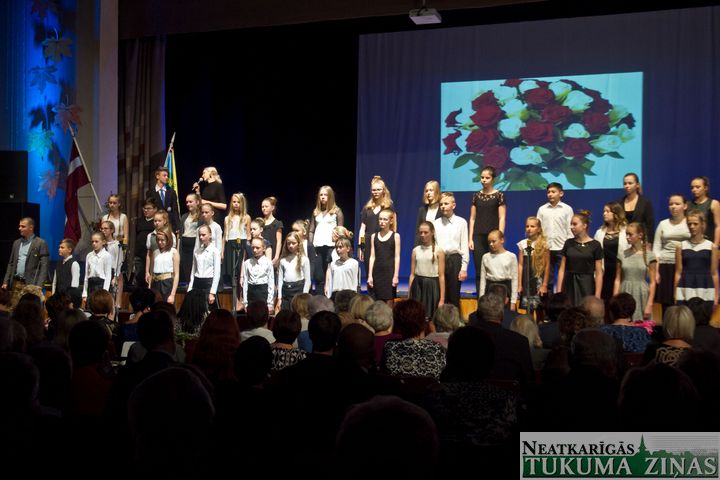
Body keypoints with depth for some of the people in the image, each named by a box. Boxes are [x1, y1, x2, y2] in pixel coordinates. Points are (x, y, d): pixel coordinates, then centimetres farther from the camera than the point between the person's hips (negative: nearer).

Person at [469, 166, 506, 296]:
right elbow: (472, 218, 9)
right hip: (478, 237, 3)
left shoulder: (499, 195, 0)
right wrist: (470, 239, 3)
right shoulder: (476, 196, 9)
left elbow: (502, 218, -3)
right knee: (479, 271, 1)